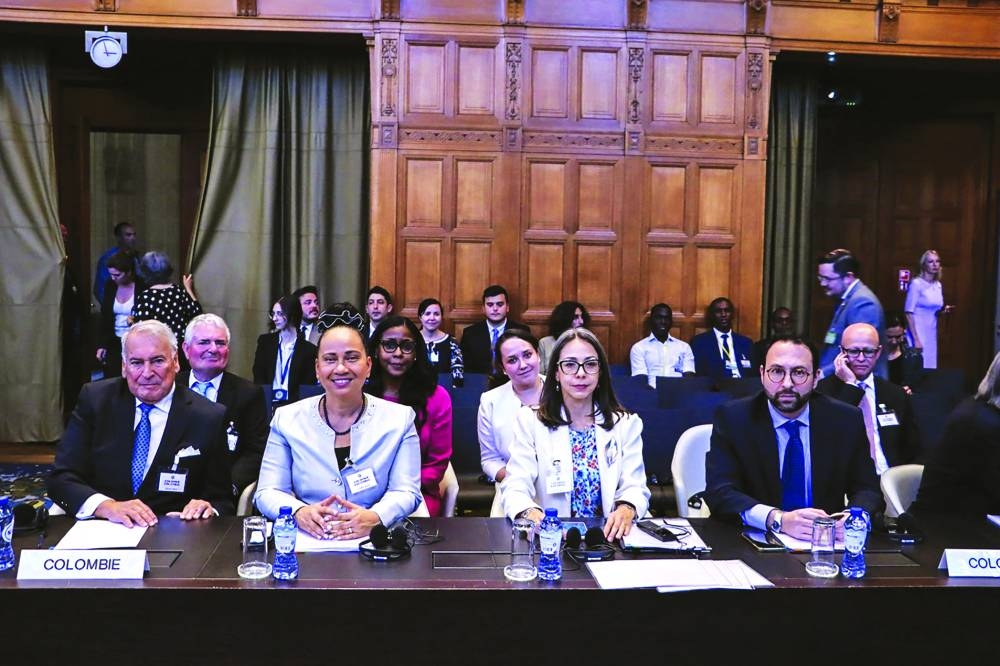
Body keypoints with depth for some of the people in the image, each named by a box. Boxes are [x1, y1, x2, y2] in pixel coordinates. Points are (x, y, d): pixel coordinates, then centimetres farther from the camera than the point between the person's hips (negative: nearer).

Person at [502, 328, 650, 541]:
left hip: (609, 537, 2)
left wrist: (627, 510, -23)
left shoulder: (626, 424, 9)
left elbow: (635, 488, 2)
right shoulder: (530, 421, 3)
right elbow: (516, 488, -6)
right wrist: (530, 514, -29)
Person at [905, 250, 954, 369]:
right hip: (918, 332, -7)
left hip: (932, 333, 7)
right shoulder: (916, 283, -10)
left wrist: (944, 311, -3)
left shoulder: (938, 285, 10)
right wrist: (916, 339, -19)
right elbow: (909, 313, -14)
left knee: (930, 367, 8)